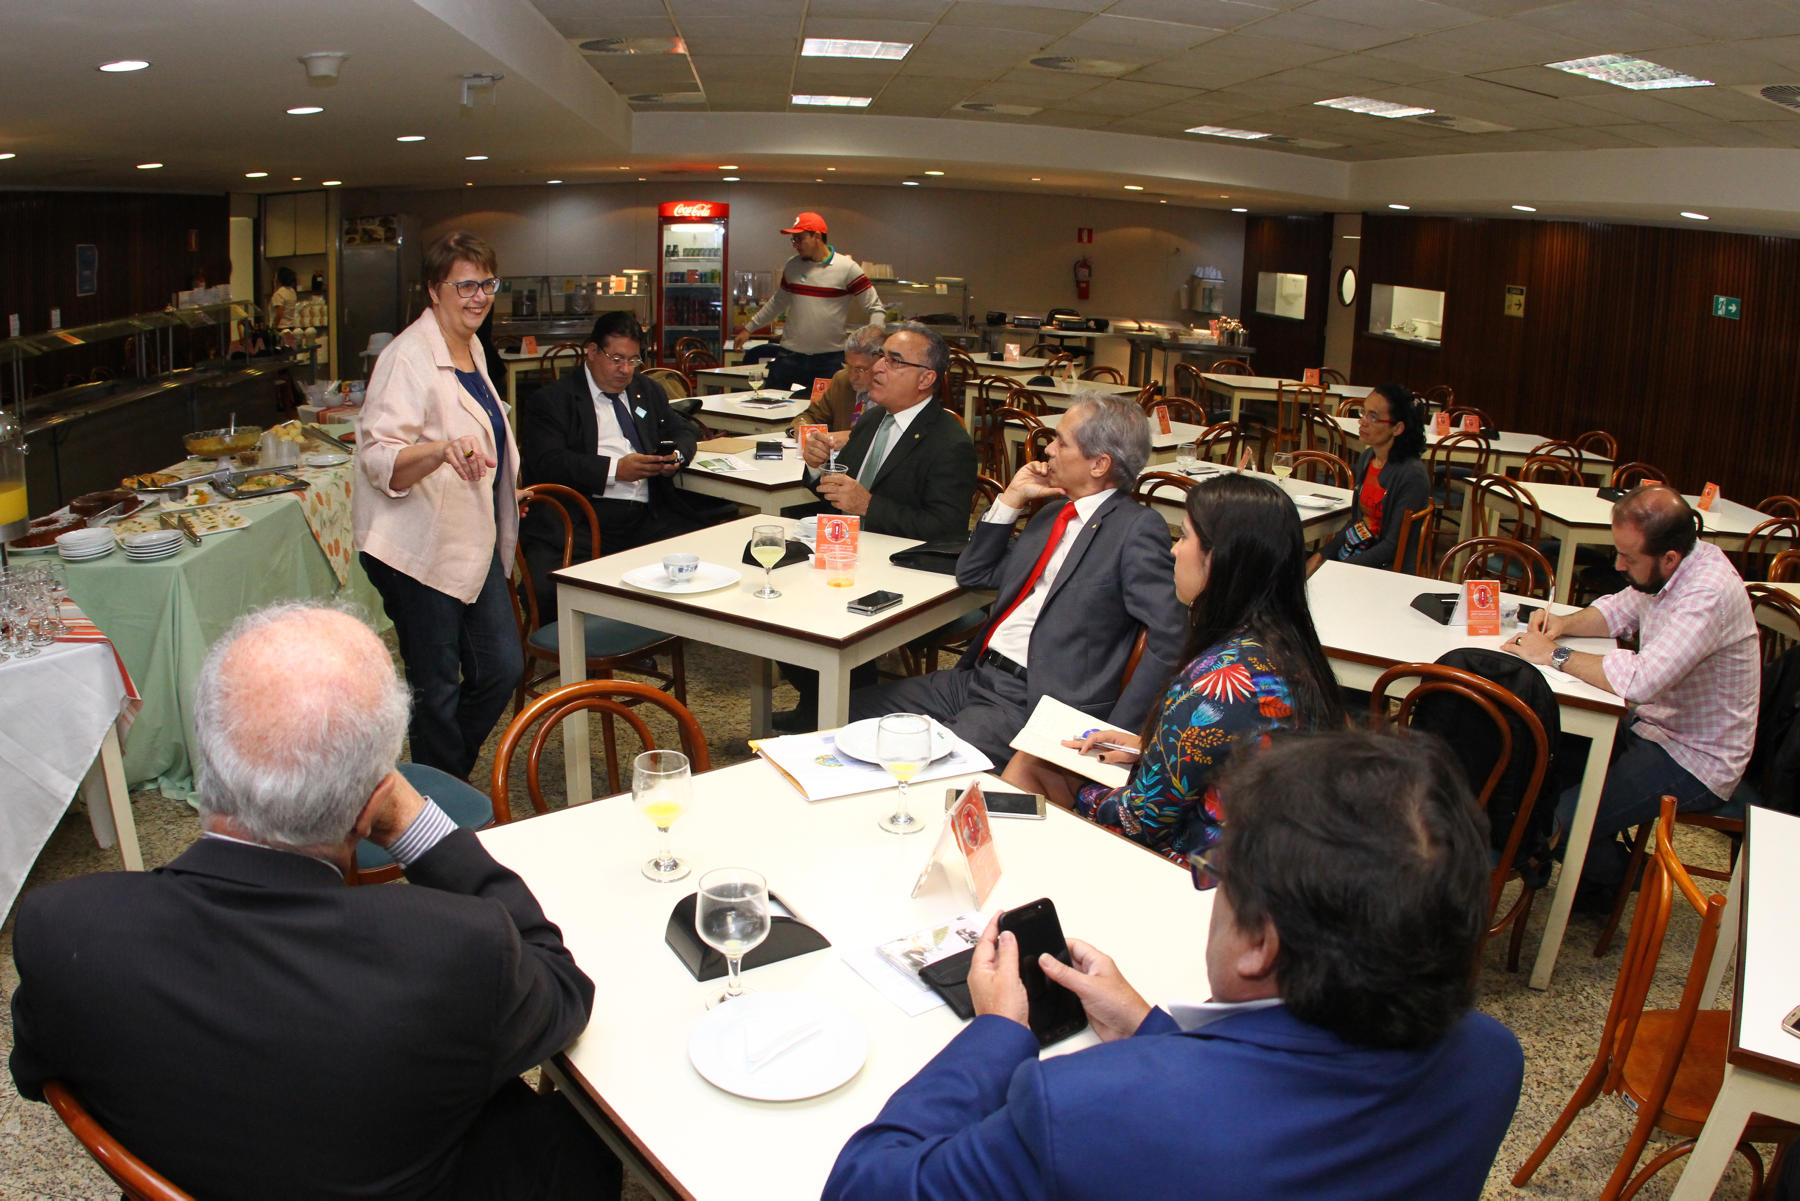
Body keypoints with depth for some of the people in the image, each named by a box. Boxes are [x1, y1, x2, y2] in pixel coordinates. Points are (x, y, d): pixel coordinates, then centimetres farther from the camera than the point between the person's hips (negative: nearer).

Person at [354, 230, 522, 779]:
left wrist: (502, 490, 33)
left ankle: (449, 777, 29)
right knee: (437, 688, 2)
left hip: (473, 539, 9)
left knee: (502, 667, 9)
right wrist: (443, 449, -41)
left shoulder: (472, 349, 12)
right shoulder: (409, 358, -16)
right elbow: (379, 458, -25)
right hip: (420, 549, -9)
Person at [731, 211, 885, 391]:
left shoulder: (847, 268, -4)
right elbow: (778, 302, 23)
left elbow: (876, 308, -2)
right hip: (790, 356, 4)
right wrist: (748, 328, 24)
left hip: (831, 358, -3)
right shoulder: (792, 266, 8)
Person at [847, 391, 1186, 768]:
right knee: (853, 708, 3)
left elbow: (1170, 641, -17)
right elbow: (973, 574, 20)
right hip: (975, 677, 8)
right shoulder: (1054, 511, 16)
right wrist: (1012, 498, 10)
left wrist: (1115, 733, -19)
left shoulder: (1138, 528, -10)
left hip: (1032, 703, -8)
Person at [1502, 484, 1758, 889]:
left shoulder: (1709, 594, -32)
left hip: (1695, 761, -9)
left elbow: (1639, 680, -41)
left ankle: (1621, 882, 17)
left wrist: (1553, 655, -28)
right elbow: (1619, 610, 15)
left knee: (1562, 821, -17)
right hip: (1655, 724, 9)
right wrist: (1564, 624, -6)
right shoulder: (1667, 569, -3)